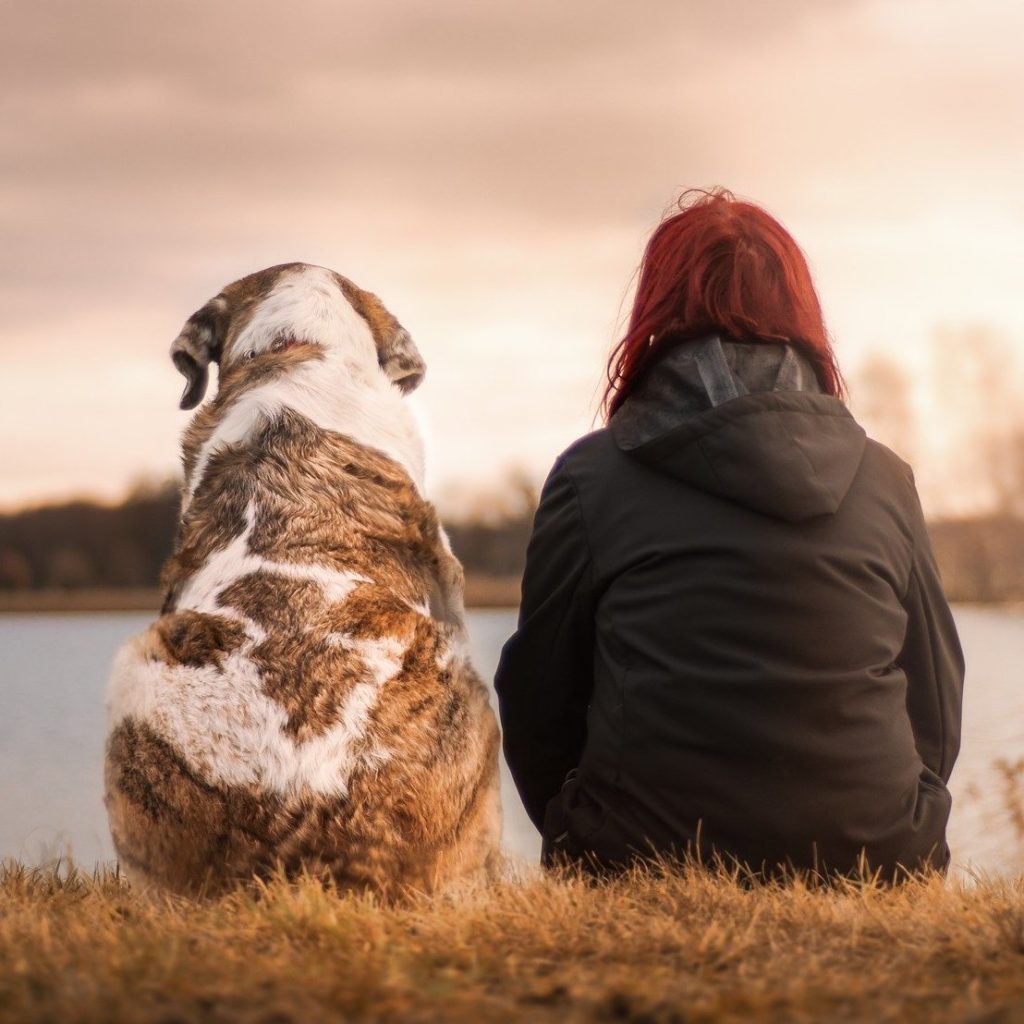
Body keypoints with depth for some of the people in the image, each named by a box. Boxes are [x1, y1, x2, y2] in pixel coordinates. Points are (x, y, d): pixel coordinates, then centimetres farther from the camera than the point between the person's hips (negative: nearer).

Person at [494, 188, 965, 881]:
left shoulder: (591, 476, 1)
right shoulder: (887, 481, 7)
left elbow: (538, 702, 6)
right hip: (873, 869, 3)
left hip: (646, 866, -3)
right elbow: (937, 714, 12)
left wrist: (588, 847, 23)